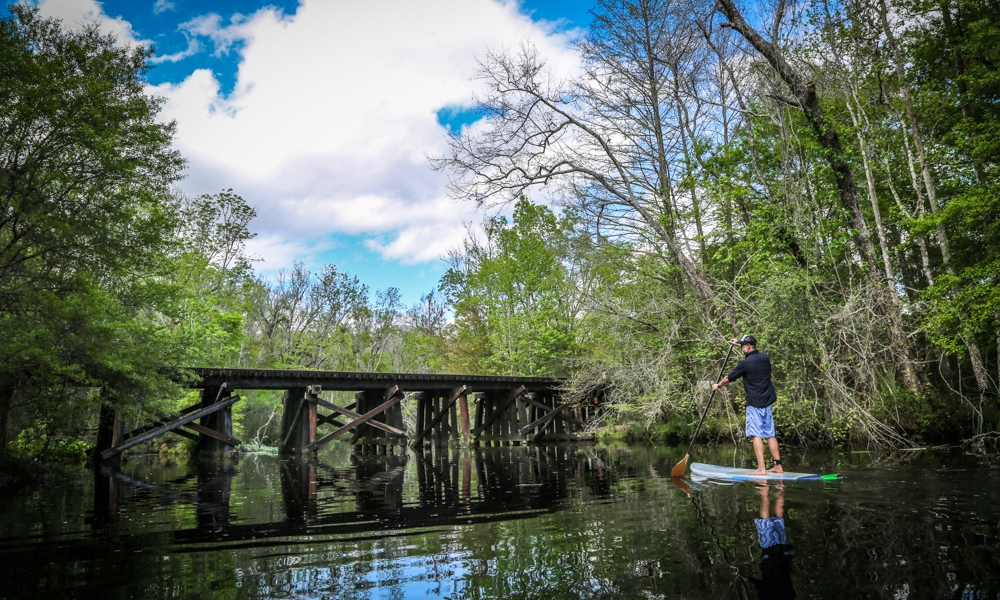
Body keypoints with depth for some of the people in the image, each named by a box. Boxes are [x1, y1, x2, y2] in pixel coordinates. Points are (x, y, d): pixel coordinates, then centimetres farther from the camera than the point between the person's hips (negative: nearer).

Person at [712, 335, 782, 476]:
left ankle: (761, 468, -10)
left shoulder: (745, 363, -13)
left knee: (757, 435, -7)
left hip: (754, 404, -7)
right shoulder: (765, 358, 7)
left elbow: (729, 378, -1)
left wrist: (718, 386, 17)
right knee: (770, 435, 11)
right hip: (768, 402, 7)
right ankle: (778, 465, 13)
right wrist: (739, 344, 40)